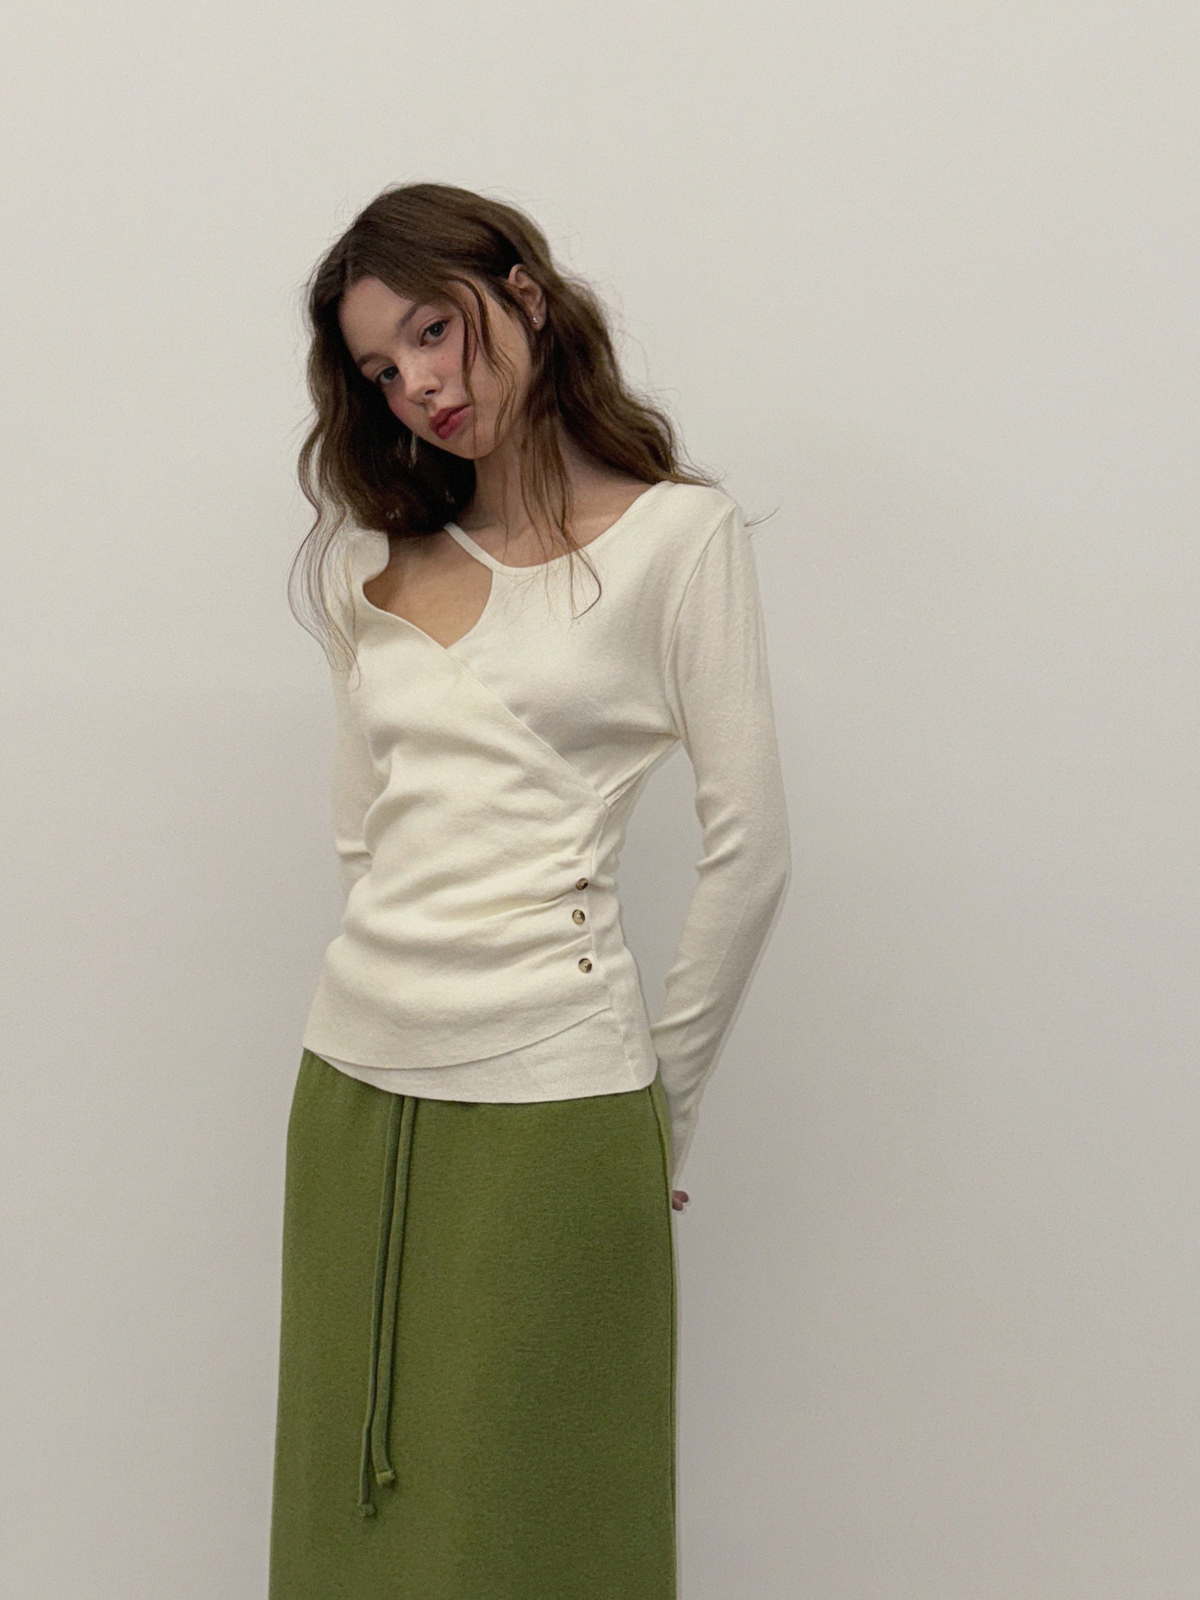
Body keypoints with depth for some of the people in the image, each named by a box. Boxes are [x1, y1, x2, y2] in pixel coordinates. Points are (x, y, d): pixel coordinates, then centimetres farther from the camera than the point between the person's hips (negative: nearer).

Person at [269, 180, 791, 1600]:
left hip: (551, 1104, -5)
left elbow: (748, 847, -5)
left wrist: (667, 1104, -1)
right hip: (354, 1077, 5)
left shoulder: (677, 533, -2)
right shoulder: (376, 563, 13)